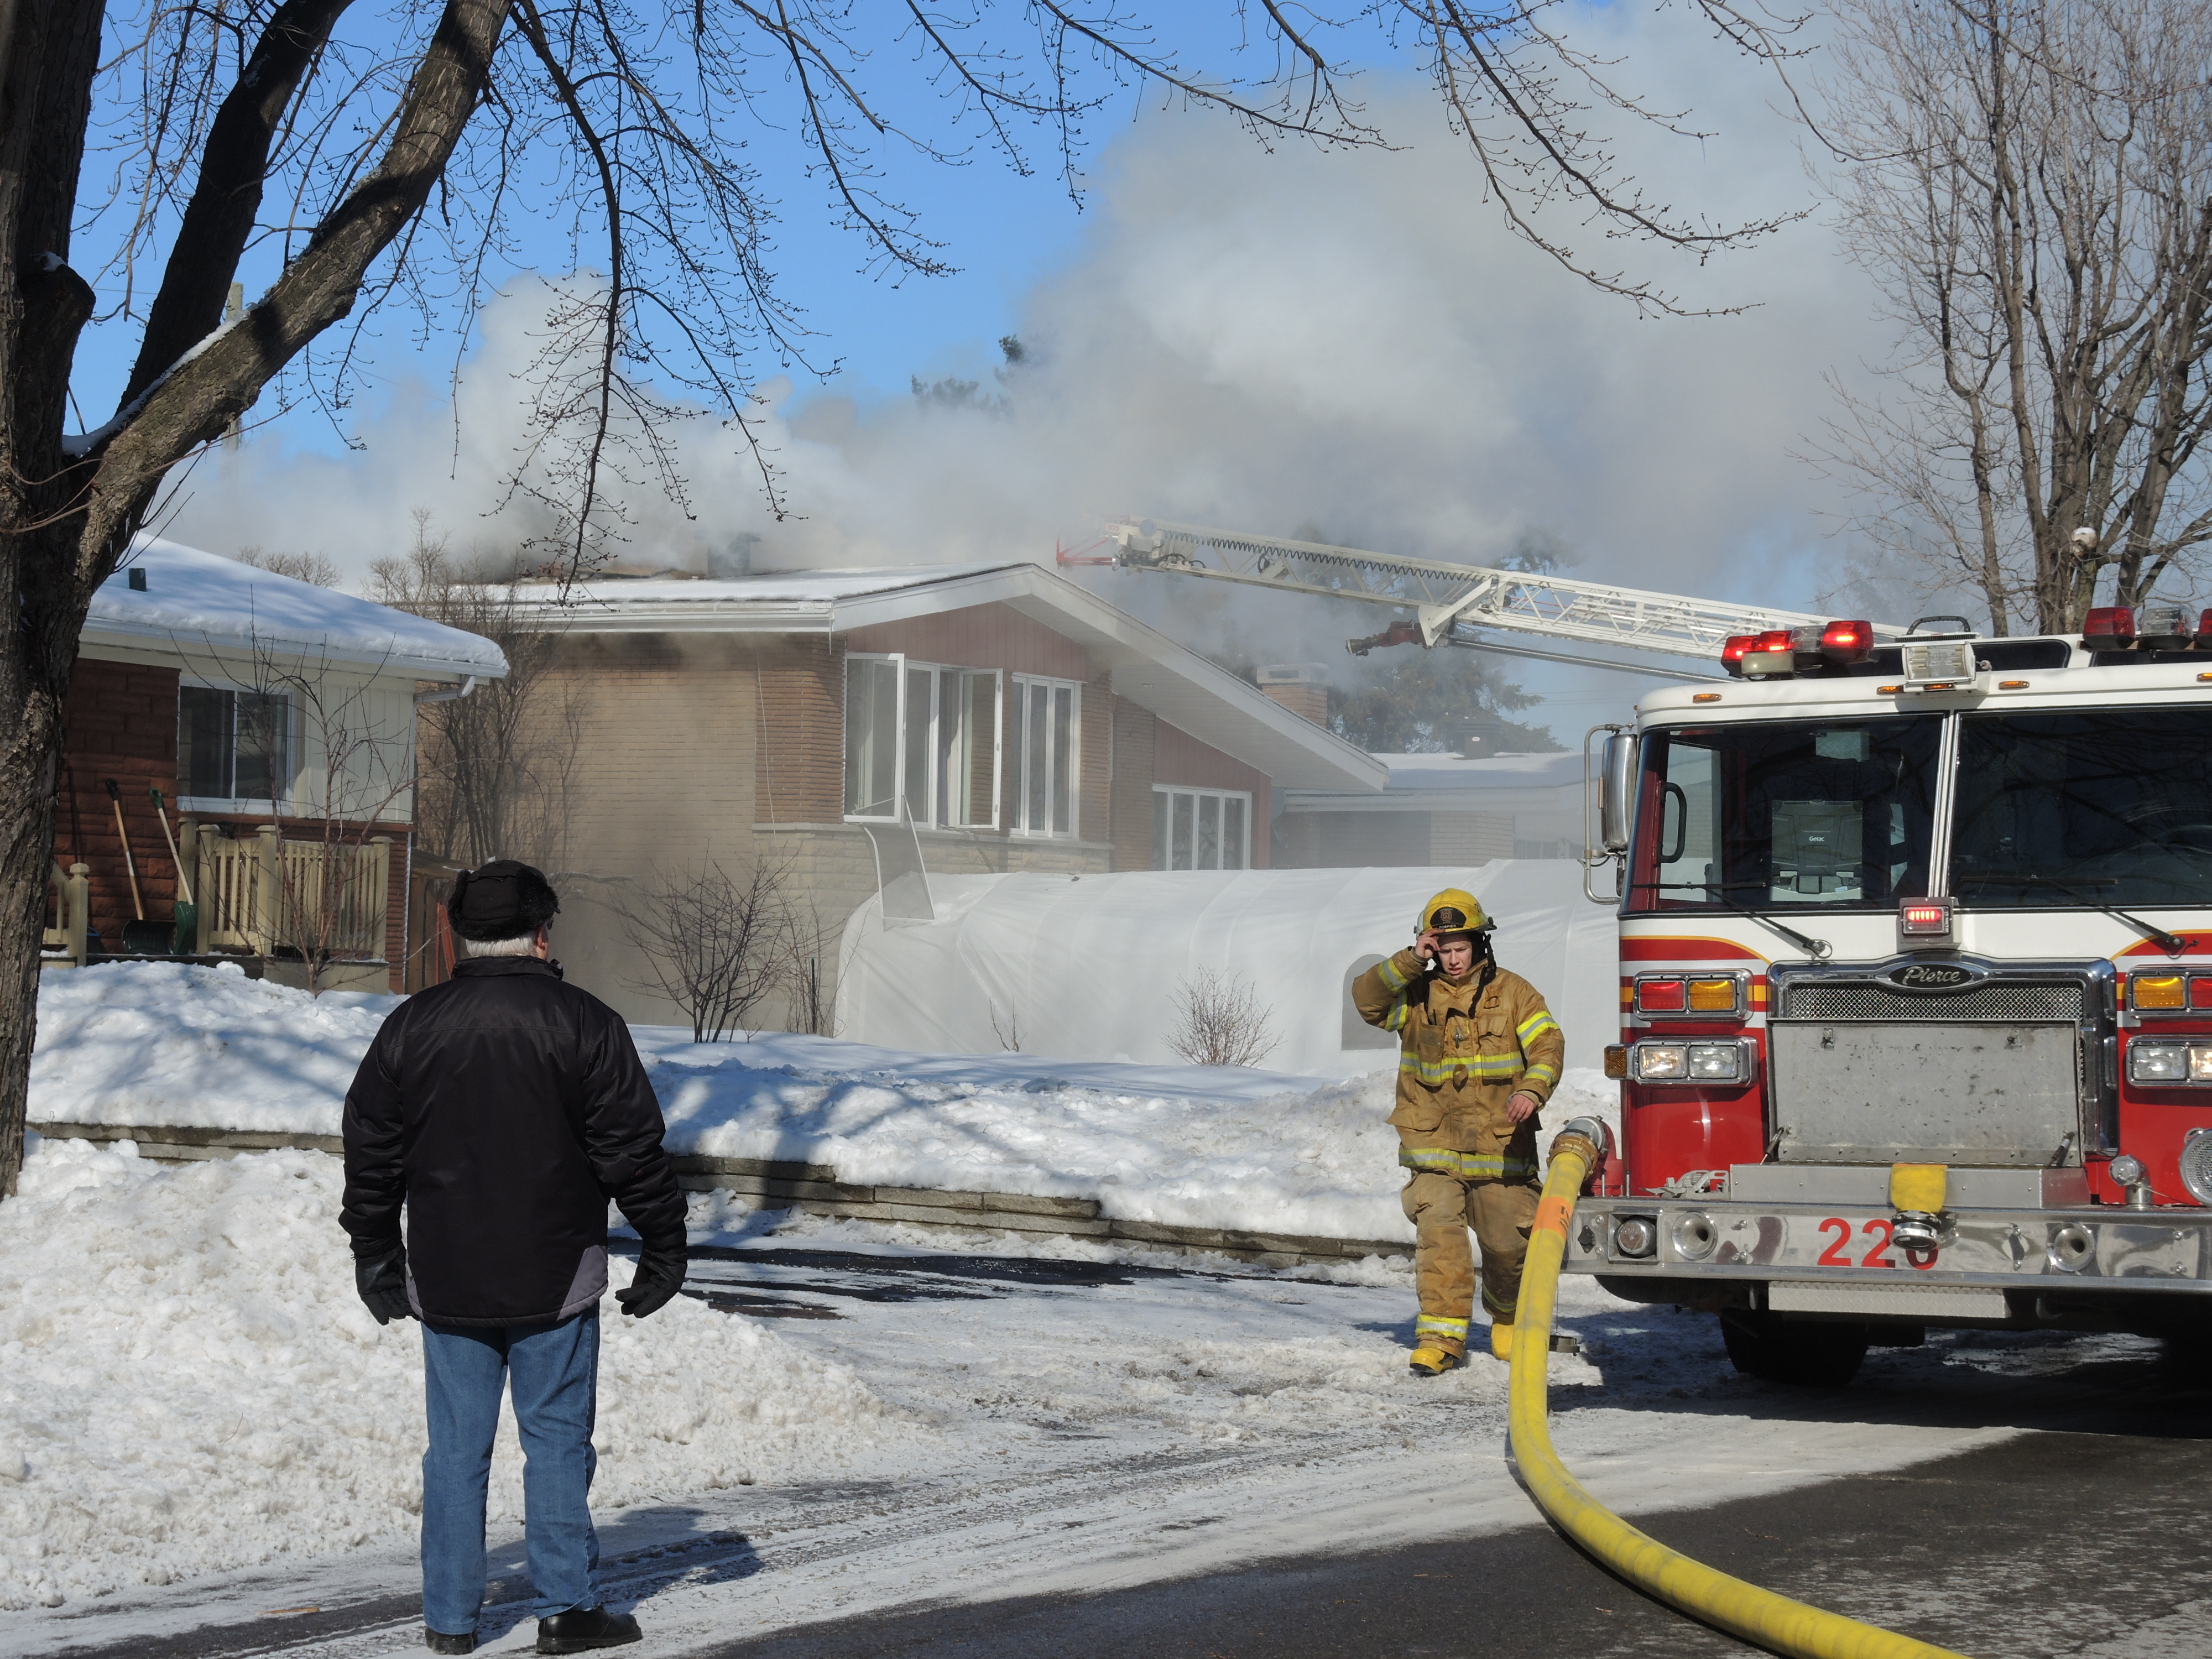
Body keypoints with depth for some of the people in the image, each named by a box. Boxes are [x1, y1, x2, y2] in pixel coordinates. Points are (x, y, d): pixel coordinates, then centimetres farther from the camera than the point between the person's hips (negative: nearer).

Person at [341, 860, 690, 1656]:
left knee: (456, 1447, 8)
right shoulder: (584, 1023, -5)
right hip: (555, 1279, -3)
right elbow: (633, 1150, -5)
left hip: (446, 1282, 3)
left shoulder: (411, 1026, 4)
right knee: (557, 1439, 4)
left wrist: (376, 1258, 18)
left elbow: (371, 1153, 9)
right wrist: (663, 1251, 4)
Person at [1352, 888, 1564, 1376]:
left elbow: (1547, 1044, -6)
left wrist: (1532, 1089, -25)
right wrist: (1411, 962, -16)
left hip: (1498, 1147, 0)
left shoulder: (1512, 993, 3)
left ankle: (1508, 1321, 33)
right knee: (1439, 1234, -15)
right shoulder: (1415, 995, 6)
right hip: (1433, 1145, 0)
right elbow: (1366, 998, -7)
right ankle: (1442, 1335, -12)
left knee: (1508, 1243, 5)